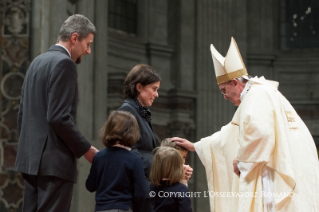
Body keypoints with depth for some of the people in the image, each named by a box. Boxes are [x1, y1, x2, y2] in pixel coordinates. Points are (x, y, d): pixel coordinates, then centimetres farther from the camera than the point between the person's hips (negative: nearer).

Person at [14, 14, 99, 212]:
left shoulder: (38, 62, 17)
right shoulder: (64, 63, -12)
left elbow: (23, 113, 19)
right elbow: (59, 117, -19)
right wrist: (86, 149, -11)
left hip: (31, 158, 9)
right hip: (54, 161, -9)